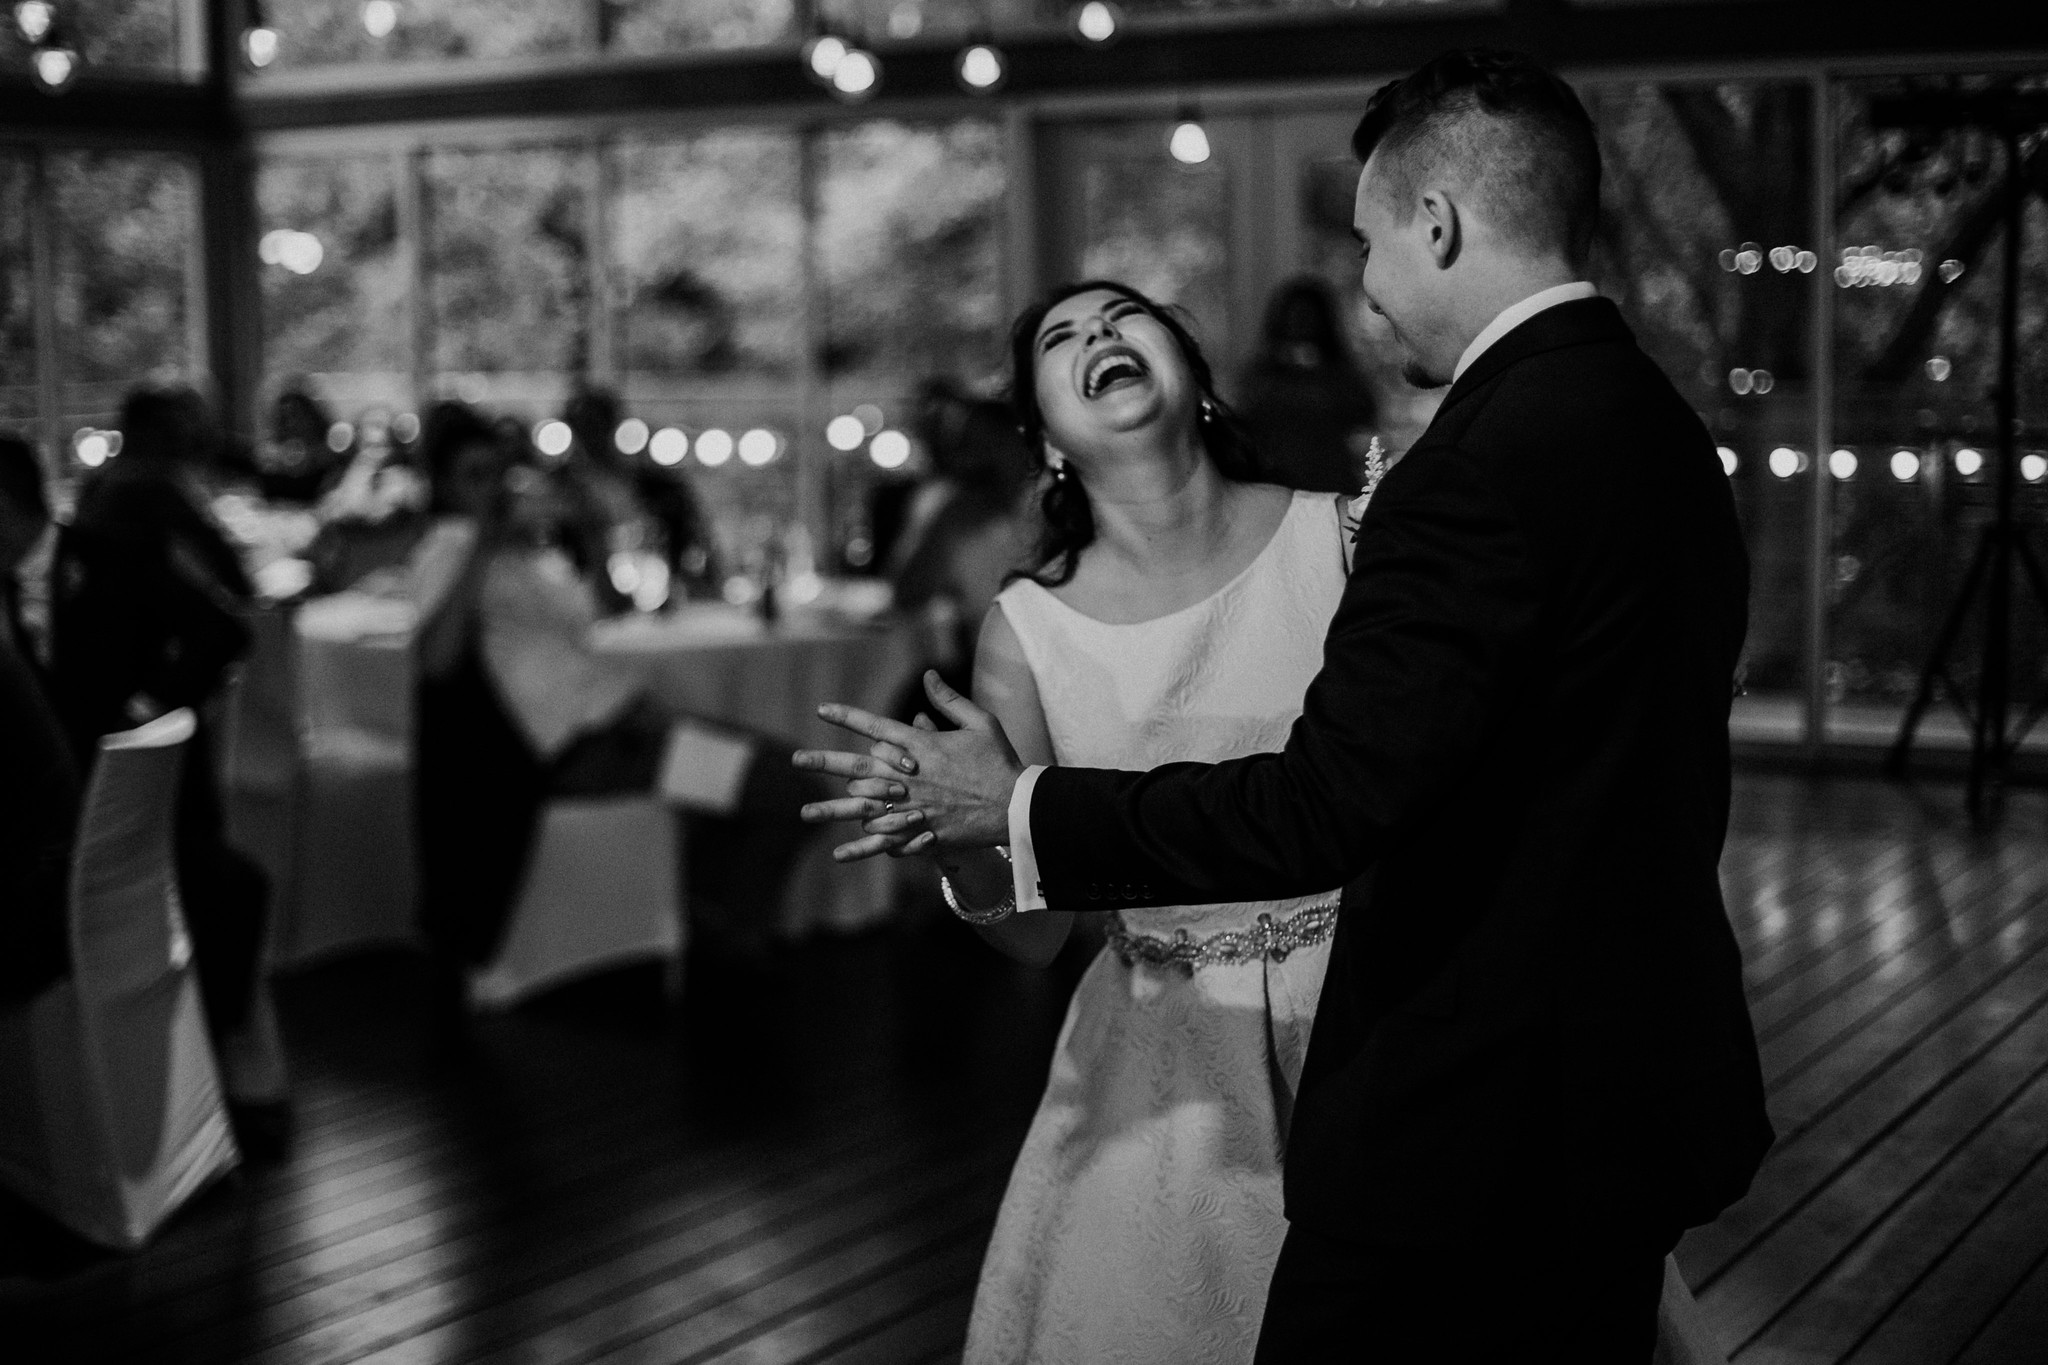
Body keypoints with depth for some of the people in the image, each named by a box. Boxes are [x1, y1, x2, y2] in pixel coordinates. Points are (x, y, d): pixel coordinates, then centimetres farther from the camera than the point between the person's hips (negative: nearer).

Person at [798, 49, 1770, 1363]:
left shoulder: (1496, 455, -22)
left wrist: (1016, 809, -15)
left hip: (1469, 1126, -9)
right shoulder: (1664, 427, 8)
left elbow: (1326, 803, -25)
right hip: (1634, 1102, 9)